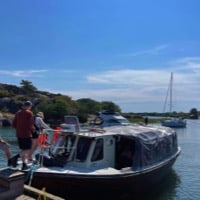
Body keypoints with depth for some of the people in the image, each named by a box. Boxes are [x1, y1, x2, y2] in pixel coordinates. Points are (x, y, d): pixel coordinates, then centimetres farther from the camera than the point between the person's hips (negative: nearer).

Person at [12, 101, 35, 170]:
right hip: (27, 134, -7)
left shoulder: (18, 113, 9)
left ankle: (24, 165, 13)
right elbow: (30, 125, -15)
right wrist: (33, 129, 4)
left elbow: (14, 124, 9)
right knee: (28, 150, 2)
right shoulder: (29, 113, -9)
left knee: (23, 150, 15)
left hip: (19, 134, 7)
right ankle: (16, 157, -16)